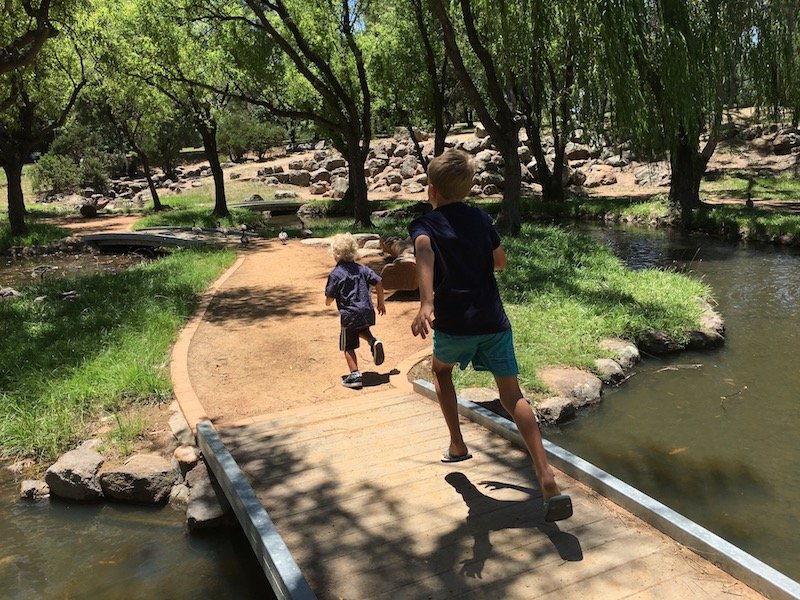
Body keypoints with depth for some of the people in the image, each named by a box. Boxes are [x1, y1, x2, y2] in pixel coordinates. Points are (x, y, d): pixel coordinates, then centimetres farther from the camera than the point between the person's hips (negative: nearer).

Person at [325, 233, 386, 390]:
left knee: (348, 347, 8)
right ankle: (374, 342, 4)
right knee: (362, 330, 34)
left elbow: (329, 299, -8)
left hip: (349, 315, -5)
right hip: (367, 312, 5)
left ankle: (355, 376, 6)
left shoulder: (335, 274, -8)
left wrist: (328, 302, 16)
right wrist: (380, 302, 14)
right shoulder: (361, 269, 6)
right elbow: (378, 282, 3)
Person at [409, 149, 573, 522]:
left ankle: (457, 444, 31)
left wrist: (426, 303, -39)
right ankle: (547, 480, -15)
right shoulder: (481, 218, 11)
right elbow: (500, 262, 22)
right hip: (494, 321, 2)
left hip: (454, 325, -2)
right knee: (512, 395, 0)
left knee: (440, 369, 29)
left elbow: (424, 254, -24)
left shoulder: (424, 225, 0)